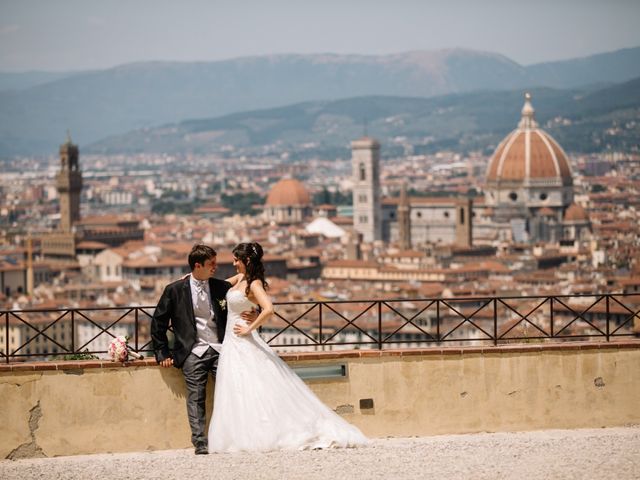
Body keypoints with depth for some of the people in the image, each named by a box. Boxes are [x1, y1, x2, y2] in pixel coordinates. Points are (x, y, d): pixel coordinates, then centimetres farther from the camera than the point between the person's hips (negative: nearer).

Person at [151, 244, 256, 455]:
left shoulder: (222, 287, 8)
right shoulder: (175, 290, 2)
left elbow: (240, 311, 21)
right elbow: (158, 322, 8)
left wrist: (253, 316, -3)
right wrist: (163, 353, 5)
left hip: (220, 349, 2)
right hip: (193, 352, -2)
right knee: (196, 398, -7)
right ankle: (200, 443, -7)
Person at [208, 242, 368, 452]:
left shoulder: (254, 284, -15)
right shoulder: (240, 278, 10)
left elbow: (268, 309, -30)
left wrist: (249, 329, -20)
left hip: (244, 344, -9)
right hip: (232, 344, 9)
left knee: (252, 391, -7)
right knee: (236, 392, 7)